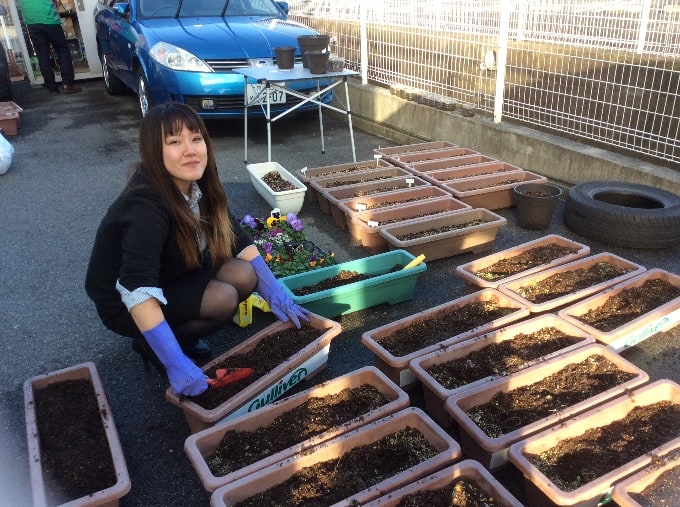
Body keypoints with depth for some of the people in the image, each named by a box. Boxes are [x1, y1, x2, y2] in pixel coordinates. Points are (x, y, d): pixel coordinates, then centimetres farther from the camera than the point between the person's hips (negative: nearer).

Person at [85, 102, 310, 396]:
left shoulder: (197, 187, -10)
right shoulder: (146, 205, -33)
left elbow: (240, 242, -4)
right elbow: (137, 291, -42)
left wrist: (278, 297, -10)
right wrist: (177, 365, -48)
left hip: (174, 280, 7)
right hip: (126, 305, -7)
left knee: (244, 275, -14)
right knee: (223, 298, -26)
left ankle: (182, 333, 6)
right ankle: (148, 345, -2)